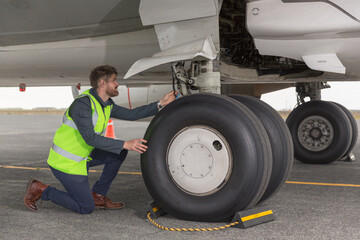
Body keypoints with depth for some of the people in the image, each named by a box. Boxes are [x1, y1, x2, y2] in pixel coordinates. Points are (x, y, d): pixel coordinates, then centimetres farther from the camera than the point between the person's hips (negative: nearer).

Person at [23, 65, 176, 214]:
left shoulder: (106, 104, 5)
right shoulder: (83, 104, -23)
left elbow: (131, 114, 9)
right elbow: (90, 138, -29)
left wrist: (160, 104, 3)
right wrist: (125, 144, -31)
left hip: (82, 156, 9)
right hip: (65, 163, -9)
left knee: (119, 153, 3)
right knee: (86, 208, -4)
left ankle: (97, 195, 11)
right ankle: (40, 190, 6)